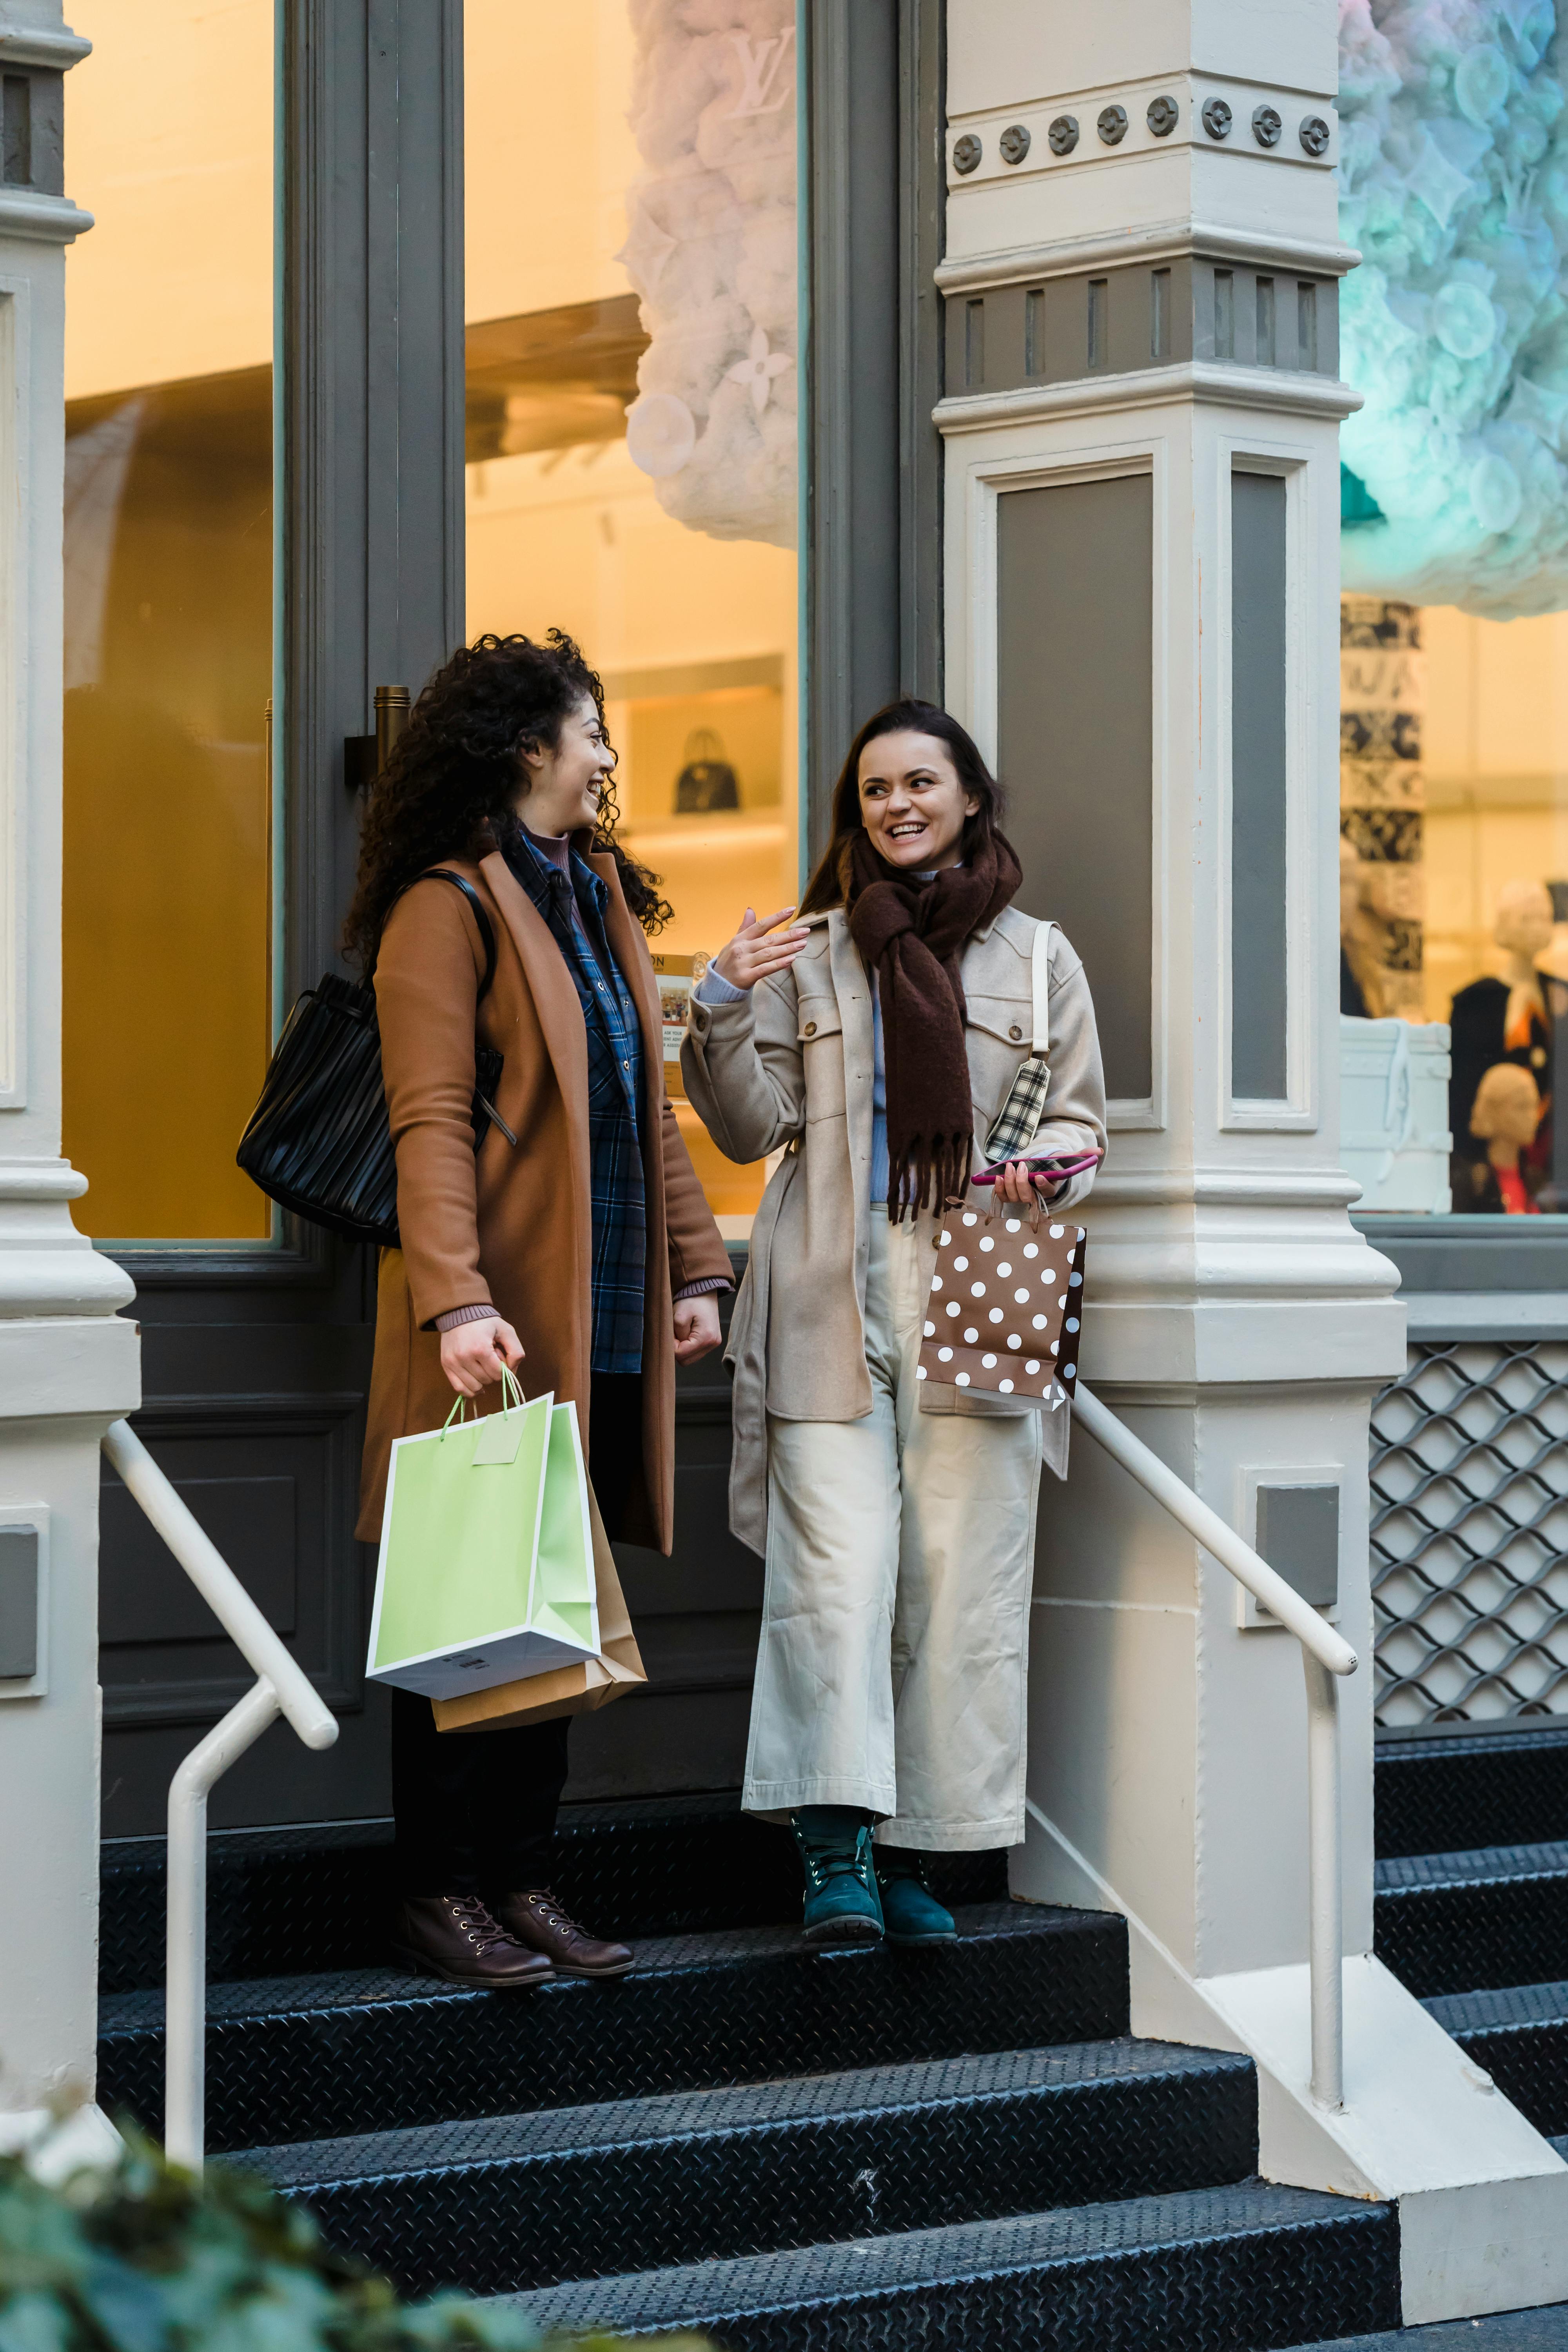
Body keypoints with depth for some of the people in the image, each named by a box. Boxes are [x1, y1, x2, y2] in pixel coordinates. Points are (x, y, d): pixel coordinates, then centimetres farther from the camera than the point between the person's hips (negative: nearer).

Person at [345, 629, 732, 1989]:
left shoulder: (599, 899, 19)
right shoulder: (448, 907, -8)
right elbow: (429, 1121, -16)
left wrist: (694, 1267, 15)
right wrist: (457, 1300, -25)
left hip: (607, 1323, 8)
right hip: (503, 1326, -8)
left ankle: (521, 1881, 16)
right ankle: (440, 1894, 5)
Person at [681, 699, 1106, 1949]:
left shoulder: (1036, 957, 12)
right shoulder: (808, 951, 11)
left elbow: (1078, 1116, 14)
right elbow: (754, 1128, 8)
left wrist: (1044, 1170, -7)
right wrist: (723, 1012, -8)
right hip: (835, 1300, -1)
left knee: (959, 1582, -2)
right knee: (837, 1565, -12)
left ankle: (913, 1856, 5)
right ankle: (835, 1854, -14)